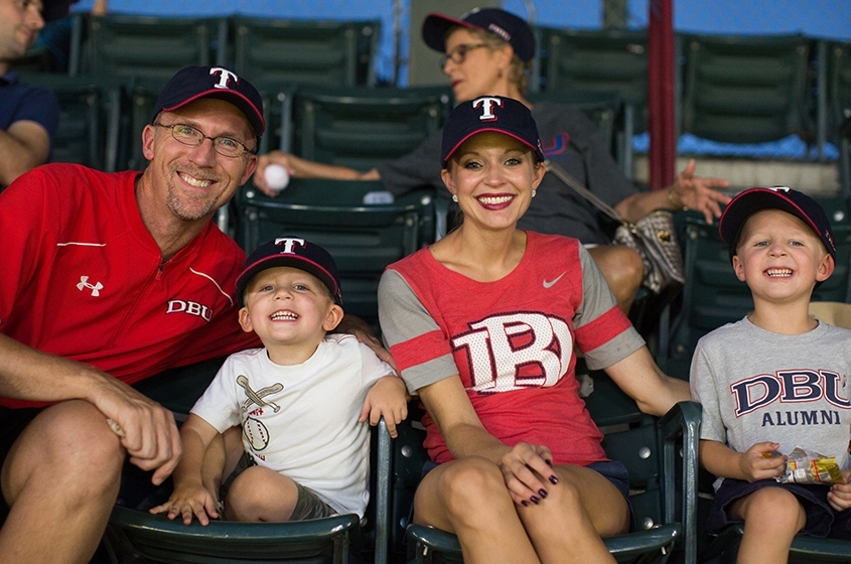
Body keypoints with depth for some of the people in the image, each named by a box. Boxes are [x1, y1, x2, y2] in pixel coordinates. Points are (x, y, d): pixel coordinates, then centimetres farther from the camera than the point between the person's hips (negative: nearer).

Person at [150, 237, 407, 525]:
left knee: (257, 484, -30)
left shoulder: (351, 356, -10)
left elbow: (393, 374, 7)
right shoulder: (239, 369, -4)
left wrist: (391, 385, -18)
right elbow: (194, 431, -6)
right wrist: (188, 483, -24)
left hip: (329, 509, -3)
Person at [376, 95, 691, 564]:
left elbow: (655, 391, 10)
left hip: (580, 477, 1)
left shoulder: (567, 262, 12)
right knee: (473, 481, -36)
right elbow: (457, 426, -8)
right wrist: (504, 459, -30)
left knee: (551, 496, -35)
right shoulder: (408, 284, 2)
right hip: (456, 486, -1)